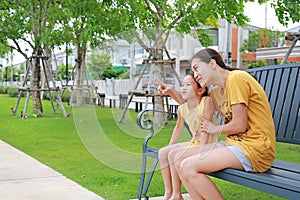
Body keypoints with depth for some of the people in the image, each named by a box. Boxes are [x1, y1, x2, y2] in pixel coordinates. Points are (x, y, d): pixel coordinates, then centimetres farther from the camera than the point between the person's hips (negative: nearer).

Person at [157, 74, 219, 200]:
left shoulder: (206, 101, -17)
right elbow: (178, 128, 20)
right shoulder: (182, 109, 3)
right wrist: (169, 146, 17)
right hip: (194, 143, 8)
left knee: (173, 154, -21)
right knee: (162, 152, 1)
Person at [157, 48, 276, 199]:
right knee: (180, 165, -2)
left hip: (255, 149, -9)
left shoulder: (236, 78, -11)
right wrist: (172, 92, 21)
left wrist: (215, 129, 3)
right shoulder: (216, 91, 16)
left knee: (188, 167, -19)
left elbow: (240, 125, -15)